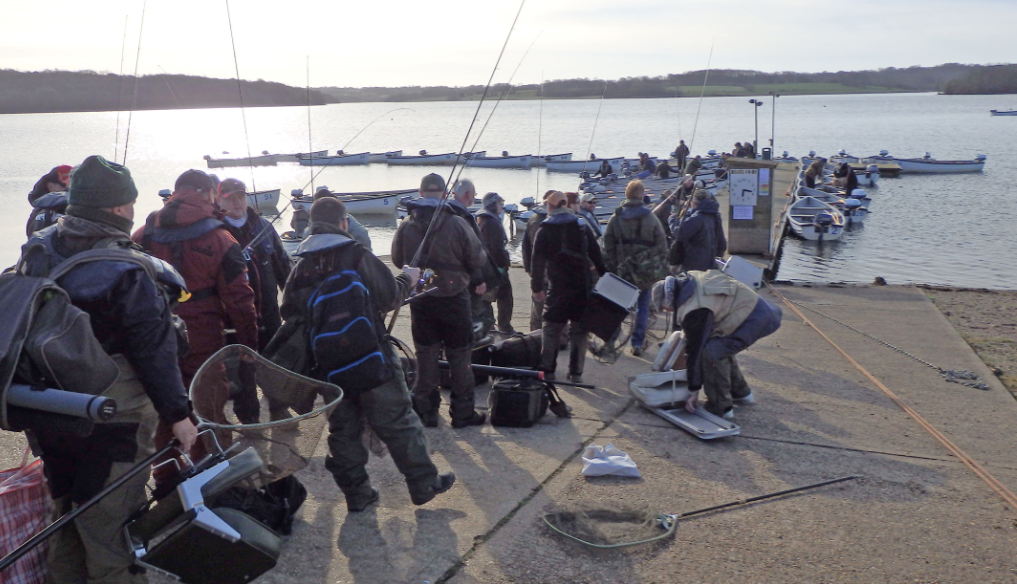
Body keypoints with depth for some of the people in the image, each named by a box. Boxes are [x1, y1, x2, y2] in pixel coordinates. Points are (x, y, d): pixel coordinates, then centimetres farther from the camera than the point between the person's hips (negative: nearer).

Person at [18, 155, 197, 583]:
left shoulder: (36, 253, -1)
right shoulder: (125, 271, -22)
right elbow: (154, 352, -19)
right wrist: (177, 414, -11)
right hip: (112, 421, -6)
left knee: (65, 509, 25)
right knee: (110, 523, 8)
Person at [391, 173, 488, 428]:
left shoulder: (406, 226, -7)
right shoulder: (457, 224, -16)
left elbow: (397, 261, 7)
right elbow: (478, 260, -7)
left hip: (419, 300, 3)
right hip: (454, 299, -2)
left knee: (425, 357, 14)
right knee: (459, 358, 9)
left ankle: (426, 412, 20)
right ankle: (463, 413, 16)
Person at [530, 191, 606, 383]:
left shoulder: (544, 230, -3)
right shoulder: (582, 226, 5)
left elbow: (537, 261, -6)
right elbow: (596, 254, 5)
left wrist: (536, 288, 0)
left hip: (557, 287, -2)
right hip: (583, 286, 2)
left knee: (551, 329, 9)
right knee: (579, 330, 7)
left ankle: (547, 370, 10)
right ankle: (576, 372, 8)